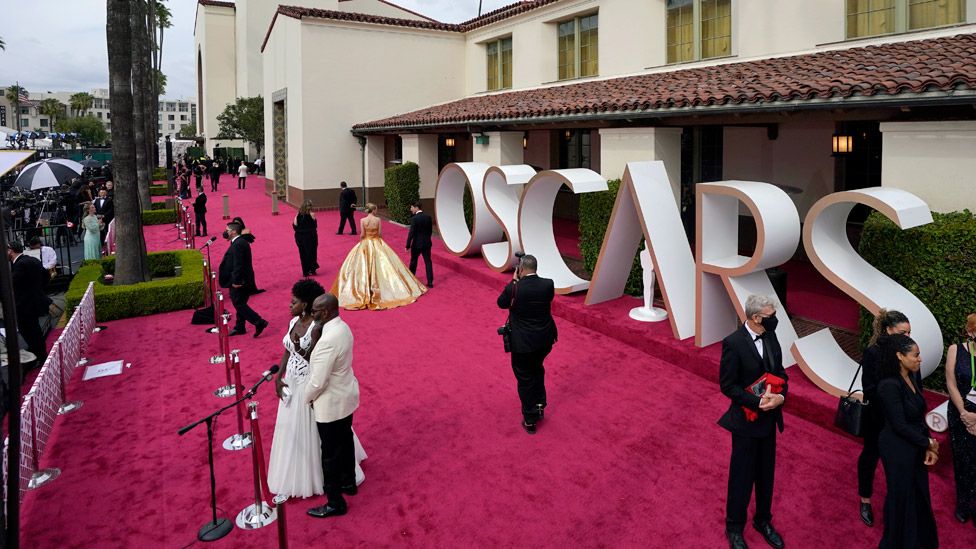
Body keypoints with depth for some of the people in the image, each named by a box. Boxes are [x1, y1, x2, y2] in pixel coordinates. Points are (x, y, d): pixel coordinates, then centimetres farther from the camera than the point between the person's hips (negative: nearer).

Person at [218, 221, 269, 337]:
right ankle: (239, 327, 26)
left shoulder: (237, 245, -20)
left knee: (239, 304, -4)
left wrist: (236, 281, -24)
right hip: (245, 279, 10)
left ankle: (259, 322, -7)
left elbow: (238, 265, -25)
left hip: (239, 281, -10)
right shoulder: (242, 241, 12)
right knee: (240, 304, 16)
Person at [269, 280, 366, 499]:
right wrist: (278, 378, 4)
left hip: (309, 384, -8)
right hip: (292, 382, 8)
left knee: (311, 431, 5)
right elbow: (287, 352, 9)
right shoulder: (294, 322, 2)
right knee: (292, 429, 19)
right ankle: (298, 474, 38)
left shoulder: (317, 327, -22)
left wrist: (299, 348, -36)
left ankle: (313, 476, 24)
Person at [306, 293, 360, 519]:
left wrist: (308, 398, -7)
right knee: (345, 439, 26)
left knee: (331, 452, 5)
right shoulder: (343, 327, -2)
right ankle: (348, 480, 46)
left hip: (331, 403, -9)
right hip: (347, 395, 9)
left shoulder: (328, 340, -32)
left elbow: (318, 381, -26)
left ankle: (335, 503, 18)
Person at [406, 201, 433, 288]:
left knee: (413, 262, 14)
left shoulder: (414, 219, -16)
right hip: (427, 243, 4)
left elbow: (411, 233, -18)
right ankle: (430, 282, 2)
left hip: (416, 244, -4)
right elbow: (430, 230, 9)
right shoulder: (428, 217, 1)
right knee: (428, 262, 5)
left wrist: (408, 245, -14)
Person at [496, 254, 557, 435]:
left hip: (522, 342, -3)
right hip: (545, 339, 4)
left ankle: (530, 421, 21)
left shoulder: (514, 288, -20)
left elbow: (501, 303, -1)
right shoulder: (548, 284, -12)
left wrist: (514, 281, 2)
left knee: (525, 379, 12)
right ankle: (539, 404, 37)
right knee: (537, 369, 31)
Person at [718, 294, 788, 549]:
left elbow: (780, 372, 6)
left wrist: (781, 396, -12)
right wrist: (757, 402, -24)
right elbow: (727, 385, -17)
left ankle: (763, 520, 39)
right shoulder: (733, 343, -21)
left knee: (766, 474, 19)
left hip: (769, 418, 6)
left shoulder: (770, 336, 0)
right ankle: (734, 527, 27)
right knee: (742, 476, 8)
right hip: (746, 420, -6)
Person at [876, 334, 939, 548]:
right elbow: (900, 425, -20)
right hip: (898, 449, -7)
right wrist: (929, 443, -9)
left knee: (919, 493, 19)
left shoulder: (913, 378, 2)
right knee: (901, 496, 10)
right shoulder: (889, 385, -24)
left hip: (915, 446, 7)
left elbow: (919, 416, 4)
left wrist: (929, 446, -4)